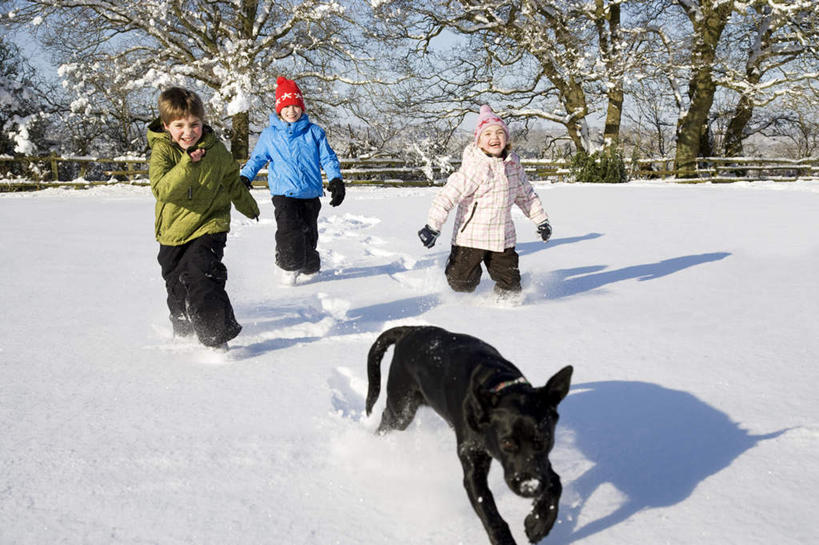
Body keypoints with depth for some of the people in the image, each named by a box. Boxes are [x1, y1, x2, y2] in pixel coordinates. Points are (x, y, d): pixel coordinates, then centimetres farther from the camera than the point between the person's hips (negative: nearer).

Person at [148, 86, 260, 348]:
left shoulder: (216, 149, -4)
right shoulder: (162, 150, -10)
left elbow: (232, 180, 16)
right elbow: (161, 189, -26)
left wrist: (248, 206, 31)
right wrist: (187, 165, -38)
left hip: (209, 226, -2)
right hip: (173, 231, 2)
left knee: (201, 273, -23)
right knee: (177, 286, 15)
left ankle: (219, 333, -19)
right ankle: (183, 330, 39)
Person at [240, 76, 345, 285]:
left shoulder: (314, 132, 8)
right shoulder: (269, 135, 9)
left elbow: (328, 158, 8)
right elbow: (257, 159, 16)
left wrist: (336, 179, -6)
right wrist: (244, 178, 1)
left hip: (310, 194, 1)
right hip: (284, 194, -1)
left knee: (309, 234, 6)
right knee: (289, 231, -20)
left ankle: (310, 266, 29)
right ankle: (288, 266, -1)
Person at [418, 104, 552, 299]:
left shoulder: (513, 163, 4)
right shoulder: (474, 167, -17)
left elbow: (526, 194, 19)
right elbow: (448, 195, -20)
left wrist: (541, 220, 23)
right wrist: (432, 227, -26)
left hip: (503, 237, 5)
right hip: (471, 236, -4)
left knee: (510, 285, 2)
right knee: (462, 283, 0)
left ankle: (506, 298, 36)